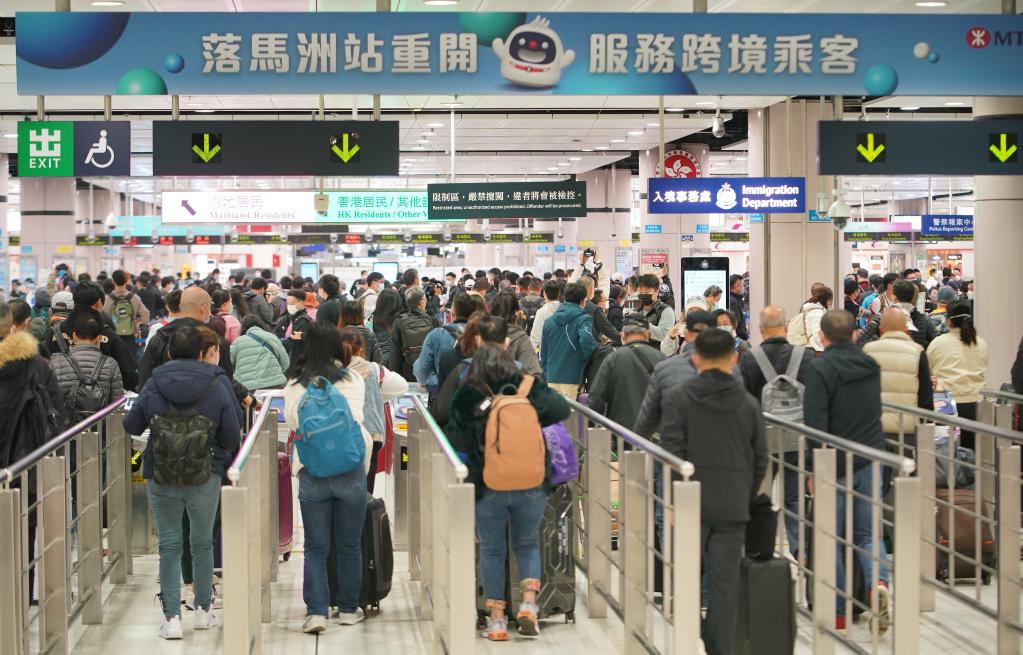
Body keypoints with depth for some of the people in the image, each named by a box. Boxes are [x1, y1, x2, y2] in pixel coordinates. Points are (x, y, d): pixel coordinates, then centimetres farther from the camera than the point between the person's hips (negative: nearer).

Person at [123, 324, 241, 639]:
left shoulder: (154, 384, -4)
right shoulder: (218, 383, -7)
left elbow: (131, 425, 5)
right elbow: (232, 437, -6)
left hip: (161, 477, 0)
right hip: (206, 477, 0)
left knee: (169, 545, 8)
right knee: (202, 542, 15)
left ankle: (172, 617, 3)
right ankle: (203, 611, 25)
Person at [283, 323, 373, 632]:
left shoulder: (295, 385, -1)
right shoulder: (353, 380, -4)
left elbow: (291, 422, 12)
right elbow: (357, 420, -1)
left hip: (312, 472, 0)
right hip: (350, 470, 0)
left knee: (315, 547, 8)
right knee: (350, 545, 12)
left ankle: (316, 612, 1)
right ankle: (349, 609, 20)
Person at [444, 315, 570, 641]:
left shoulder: (466, 398, -10)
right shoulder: (528, 388, -7)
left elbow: (457, 441, -7)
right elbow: (560, 409, -14)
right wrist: (531, 393, -11)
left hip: (487, 487, -1)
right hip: (531, 485, 1)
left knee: (492, 551, 14)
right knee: (527, 544, 20)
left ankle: (497, 618, 15)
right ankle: (528, 603, 2)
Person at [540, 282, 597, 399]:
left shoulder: (549, 321, 13)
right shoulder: (583, 319, -6)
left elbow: (543, 352, 15)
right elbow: (586, 340, -25)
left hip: (551, 377, 5)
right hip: (571, 378, -5)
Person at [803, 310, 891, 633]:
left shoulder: (820, 368, -13)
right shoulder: (871, 365, 7)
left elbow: (815, 422, -17)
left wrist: (815, 468, -11)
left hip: (838, 463, -5)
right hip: (871, 458, 5)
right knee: (868, 531, 14)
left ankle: (838, 613, 10)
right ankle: (879, 581, -14)